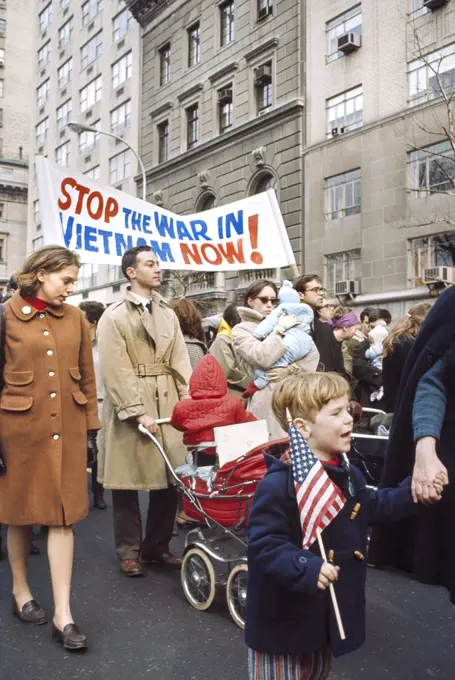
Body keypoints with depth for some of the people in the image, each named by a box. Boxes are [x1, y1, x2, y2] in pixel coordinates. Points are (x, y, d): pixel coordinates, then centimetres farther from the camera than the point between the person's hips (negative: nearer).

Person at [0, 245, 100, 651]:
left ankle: (63, 614, 9)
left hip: (66, 427, 2)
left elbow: (87, 375, 9)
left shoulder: (75, 317, 5)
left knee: (63, 516, 2)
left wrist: (91, 426, 7)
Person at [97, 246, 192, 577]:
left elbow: (180, 362, 7)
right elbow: (117, 372, -11)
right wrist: (138, 412, -18)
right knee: (128, 481, 5)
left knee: (169, 479, 7)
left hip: (168, 408, 5)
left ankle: (158, 547, 24)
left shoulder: (168, 314, 13)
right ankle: (130, 551, 21)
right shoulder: (113, 316, -4)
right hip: (129, 409, -4)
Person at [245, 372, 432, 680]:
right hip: (284, 617, -8)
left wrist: (413, 492, 5)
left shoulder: (349, 475, 0)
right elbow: (263, 543, -28)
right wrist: (306, 568, -37)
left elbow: (375, 506, 17)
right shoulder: (278, 484, -29)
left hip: (331, 611, 8)